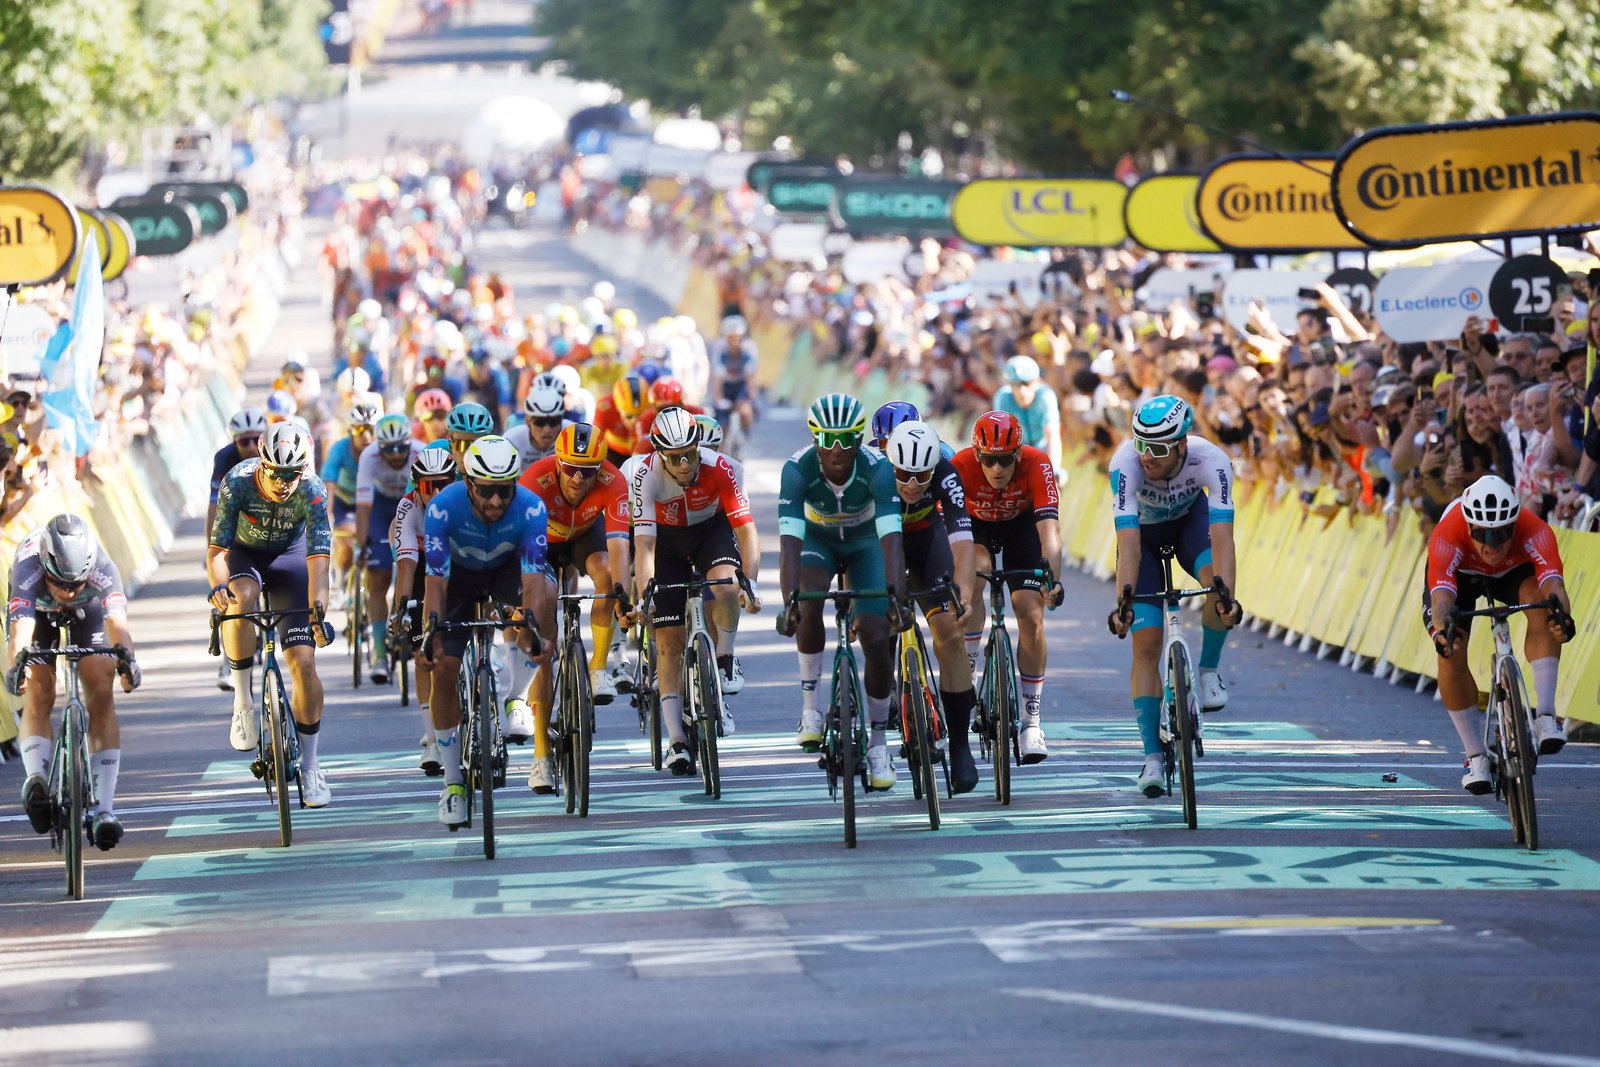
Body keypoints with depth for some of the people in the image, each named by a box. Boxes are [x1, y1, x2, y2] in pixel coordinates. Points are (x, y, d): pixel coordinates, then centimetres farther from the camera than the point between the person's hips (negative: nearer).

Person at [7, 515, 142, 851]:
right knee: (38, 695, -20)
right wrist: (18, 664, -73)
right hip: (37, 610, 1)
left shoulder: (102, 569, -40)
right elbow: (20, 626, -54)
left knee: (101, 695, -16)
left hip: (87, 611, 0)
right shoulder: (27, 568, -42)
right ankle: (37, 780, -32)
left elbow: (116, 619, -53)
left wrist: (126, 658, -72)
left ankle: (103, 808, -18)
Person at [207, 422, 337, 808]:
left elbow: (318, 557, -34)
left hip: (289, 556, 1)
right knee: (241, 598, -38)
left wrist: (318, 609, -50)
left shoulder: (313, 491, -29)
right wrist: (219, 585, -52)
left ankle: (309, 765, 5)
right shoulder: (237, 482, -30)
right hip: (243, 554, -1)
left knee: (303, 663, -11)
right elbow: (217, 550, -31)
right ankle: (243, 700, -20)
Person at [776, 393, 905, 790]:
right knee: (809, 605, -32)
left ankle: (877, 743, 3)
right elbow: (789, 541, -39)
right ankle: (809, 708, -18)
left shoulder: (876, 468, -32)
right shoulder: (798, 469, -32)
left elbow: (891, 538, -41)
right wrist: (789, 600, -53)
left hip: (864, 541, 0)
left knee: (877, 638, -12)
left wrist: (894, 593, -55)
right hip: (817, 538, 0)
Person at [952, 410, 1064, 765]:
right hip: (975, 525, 0)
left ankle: (1032, 720, -3)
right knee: (977, 568, -34)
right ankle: (966, 675, -24)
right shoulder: (960, 467, -34)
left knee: (1031, 616, -13)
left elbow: (1049, 528, -41)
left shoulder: (1037, 465, -34)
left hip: (1021, 524, 0)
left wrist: (1054, 580, -55)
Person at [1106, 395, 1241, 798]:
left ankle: (1208, 671, -8)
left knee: (1219, 579, -33)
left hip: (1189, 519, 1)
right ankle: (1153, 756, -5)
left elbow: (1221, 536, -43)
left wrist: (1225, 594, -57)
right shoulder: (1127, 463, -37)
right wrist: (1123, 601, -53)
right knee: (1146, 644, -11)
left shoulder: (1211, 461, -36)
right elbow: (1128, 542, -42)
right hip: (1143, 531, -1)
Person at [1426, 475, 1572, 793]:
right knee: (1451, 655, -19)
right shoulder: (1447, 537, -41)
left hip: (1513, 571, 0)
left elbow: (1554, 582, -53)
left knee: (1542, 605, -32)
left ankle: (1545, 714, -30)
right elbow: (1441, 594, -53)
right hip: (1459, 574, 0)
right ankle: (1476, 756, -3)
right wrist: (1442, 630, -74)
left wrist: (1562, 614, -75)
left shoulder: (1534, 532, -39)